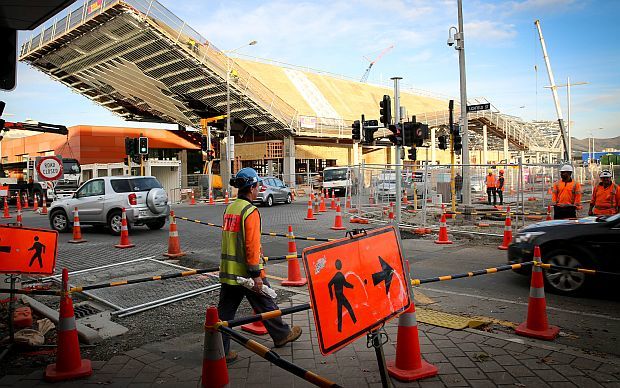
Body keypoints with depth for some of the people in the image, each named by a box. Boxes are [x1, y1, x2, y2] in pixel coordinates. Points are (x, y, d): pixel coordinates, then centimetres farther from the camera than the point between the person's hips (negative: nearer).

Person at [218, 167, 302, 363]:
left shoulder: (229, 209, 9)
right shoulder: (250, 211, -16)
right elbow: (252, 245, -21)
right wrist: (256, 274, -18)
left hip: (227, 271, 7)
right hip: (246, 272, -7)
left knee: (225, 310, 9)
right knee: (266, 305, 12)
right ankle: (282, 334, 31)